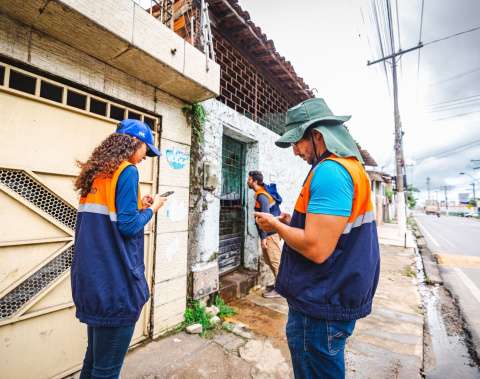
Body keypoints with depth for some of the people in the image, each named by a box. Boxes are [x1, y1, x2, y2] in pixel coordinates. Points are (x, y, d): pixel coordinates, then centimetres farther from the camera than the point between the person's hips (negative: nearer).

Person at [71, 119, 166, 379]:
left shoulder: (96, 173, 11)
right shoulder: (128, 171, -14)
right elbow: (128, 226, -19)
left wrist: (137, 205, 13)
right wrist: (152, 208, -3)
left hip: (91, 279, 9)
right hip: (115, 281, -9)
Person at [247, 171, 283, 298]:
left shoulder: (262, 196, -18)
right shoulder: (262, 193, 13)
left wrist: (263, 238, -19)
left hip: (271, 234, -10)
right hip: (271, 233, 10)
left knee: (275, 261, 0)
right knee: (269, 261, 18)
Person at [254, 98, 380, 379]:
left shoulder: (329, 170, -24)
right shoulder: (351, 166, 11)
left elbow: (317, 249, -30)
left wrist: (276, 225, -14)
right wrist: (292, 222, 6)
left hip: (321, 307, -10)